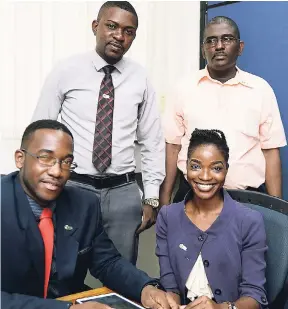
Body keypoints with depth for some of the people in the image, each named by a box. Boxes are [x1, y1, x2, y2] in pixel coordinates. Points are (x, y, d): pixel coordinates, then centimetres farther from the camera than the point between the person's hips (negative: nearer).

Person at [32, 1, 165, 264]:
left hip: (124, 192, 2)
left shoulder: (140, 79, 3)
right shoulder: (66, 71, -2)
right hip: (74, 188, -1)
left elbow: (153, 142, 6)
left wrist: (152, 197, 3)